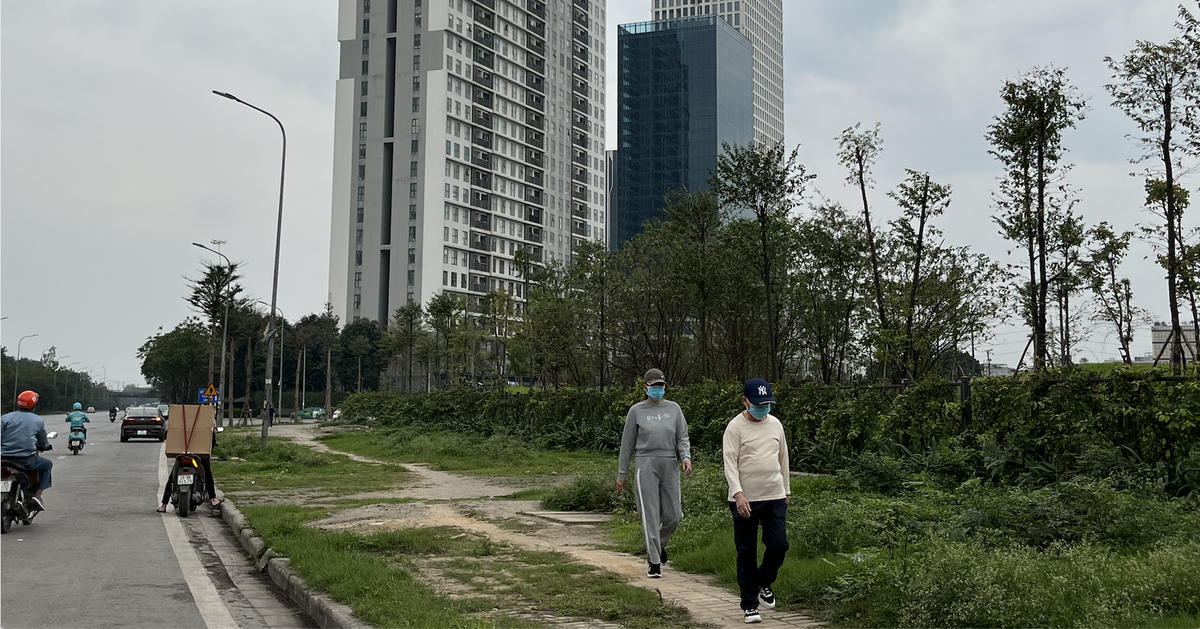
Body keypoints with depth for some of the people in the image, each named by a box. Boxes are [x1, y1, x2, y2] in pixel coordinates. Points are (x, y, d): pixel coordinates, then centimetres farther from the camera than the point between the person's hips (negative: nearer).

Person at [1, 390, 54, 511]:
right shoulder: (38, 421, 5)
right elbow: (43, 444, 12)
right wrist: (47, 445, 35)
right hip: (26, 459, -2)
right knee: (47, 464, 23)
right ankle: (37, 494, 6)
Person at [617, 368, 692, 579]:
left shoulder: (674, 408, 12)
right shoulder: (636, 411, 6)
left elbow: (682, 437, 11)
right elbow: (627, 444, 9)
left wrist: (686, 457, -9)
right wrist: (622, 474, 8)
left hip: (670, 466, 3)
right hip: (646, 465, -2)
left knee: (673, 516, 3)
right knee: (650, 516, -6)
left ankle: (659, 543, 33)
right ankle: (654, 562, 1)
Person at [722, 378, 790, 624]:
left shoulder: (775, 424, 9)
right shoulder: (735, 427, -8)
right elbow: (730, 464, -14)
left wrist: (786, 490, 20)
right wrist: (738, 494, -24)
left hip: (775, 498, 4)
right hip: (745, 500, -4)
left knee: (779, 545, -2)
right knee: (747, 553, 3)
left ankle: (764, 583, 28)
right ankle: (749, 604, 13)